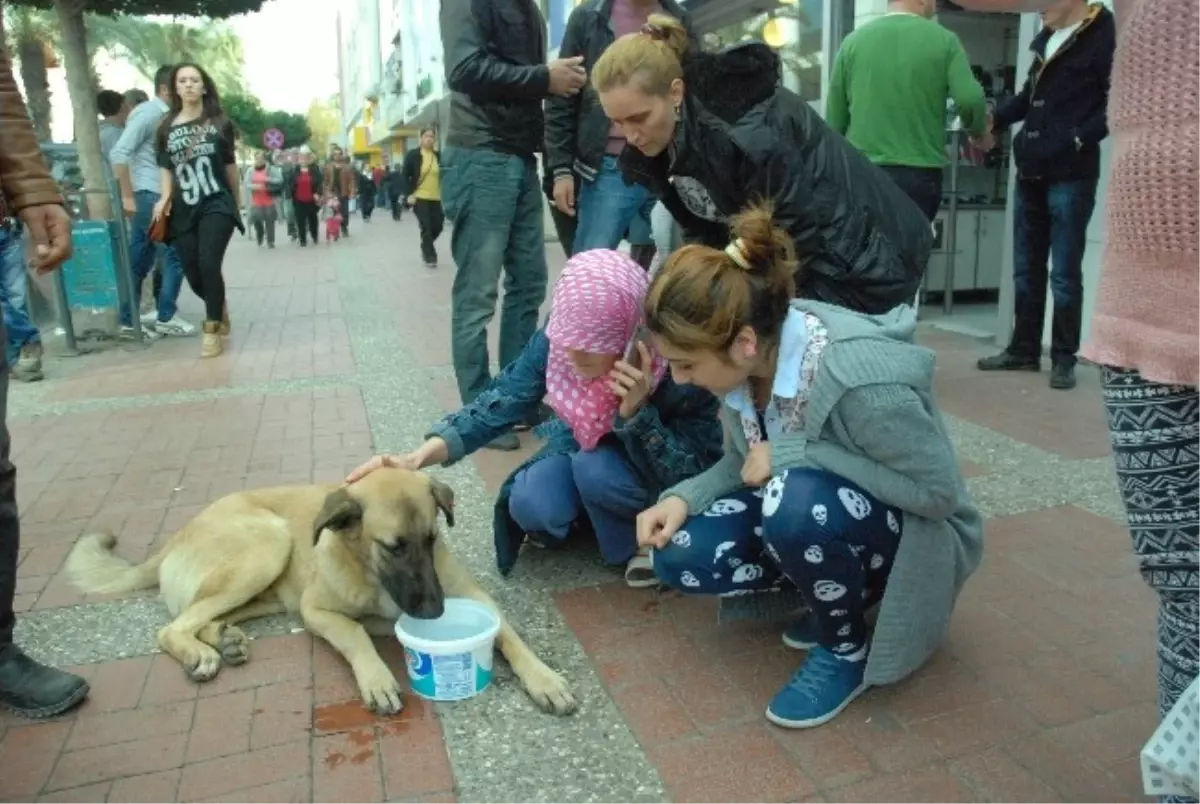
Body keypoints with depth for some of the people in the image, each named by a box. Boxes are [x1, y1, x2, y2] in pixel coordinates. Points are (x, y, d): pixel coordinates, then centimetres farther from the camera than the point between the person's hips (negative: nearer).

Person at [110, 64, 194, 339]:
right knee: (174, 254, -6)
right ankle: (166, 317, 1)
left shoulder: (164, 115, 17)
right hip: (149, 194, -9)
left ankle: (129, 321, 13)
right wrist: (127, 196, -18)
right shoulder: (148, 112, -10)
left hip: (155, 194, 9)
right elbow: (119, 152, -18)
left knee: (140, 261, 9)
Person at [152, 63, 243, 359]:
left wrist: (236, 203, 18)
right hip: (183, 211, 2)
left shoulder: (219, 123, 6)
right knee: (194, 275, 3)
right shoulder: (166, 127, 7)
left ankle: (212, 331, -5)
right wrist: (165, 199, -7)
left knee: (209, 265, -18)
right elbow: (165, 167, 9)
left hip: (217, 205, -2)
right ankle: (221, 308, 34)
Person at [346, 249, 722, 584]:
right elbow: (500, 403, -22)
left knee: (596, 471, -34)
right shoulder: (555, 341, -23)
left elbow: (686, 476, -28)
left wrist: (635, 411, -44)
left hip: (656, 480, -2)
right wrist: (419, 457, -36)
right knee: (532, 505, -27)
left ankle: (644, 538, -5)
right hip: (582, 451, 3)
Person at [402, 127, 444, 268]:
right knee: (426, 228, -6)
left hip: (436, 198, 4)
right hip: (420, 198, -4)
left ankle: (425, 248, 32)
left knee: (437, 227, 5)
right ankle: (430, 256, 6)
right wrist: (409, 194, -9)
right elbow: (405, 176, -2)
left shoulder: (438, 156, 7)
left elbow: (443, 176, 13)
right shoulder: (412, 155, -3)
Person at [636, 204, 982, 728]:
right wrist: (684, 499, -19)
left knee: (797, 499, -38)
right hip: (803, 510, 7)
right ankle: (835, 595, 8)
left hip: (912, 536, -6)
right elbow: (744, 462, 2)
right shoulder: (746, 361, -13)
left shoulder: (864, 379, -35)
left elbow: (939, 491, -27)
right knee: (679, 556, -13)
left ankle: (846, 650, -9)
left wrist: (795, 453, -31)